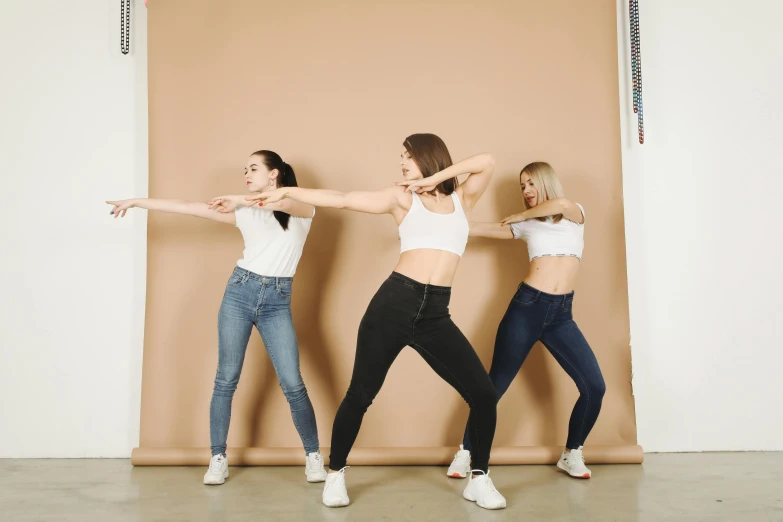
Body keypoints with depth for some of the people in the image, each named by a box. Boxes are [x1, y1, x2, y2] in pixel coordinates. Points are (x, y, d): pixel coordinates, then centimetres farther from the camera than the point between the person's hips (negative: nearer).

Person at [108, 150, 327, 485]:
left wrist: (245, 199, -34)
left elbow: (284, 203, -22)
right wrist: (137, 202, 7)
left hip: (277, 302, -2)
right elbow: (190, 208, 8)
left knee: (293, 385, -5)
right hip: (239, 293, 2)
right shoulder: (246, 212, 9)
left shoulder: (303, 208, 3)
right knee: (226, 379, 2)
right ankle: (218, 458, 13)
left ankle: (313, 455, 11)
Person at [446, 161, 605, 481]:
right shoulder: (525, 225, 10)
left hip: (561, 315, 1)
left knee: (595, 386, -7)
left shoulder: (575, 215, 10)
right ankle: (466, 452, 15)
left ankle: (572, 454, 15)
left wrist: (521, 215, -1)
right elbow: (476, 230, 3)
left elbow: (561, 205, -14)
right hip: (526, 307, -1)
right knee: (496, 384, 1)